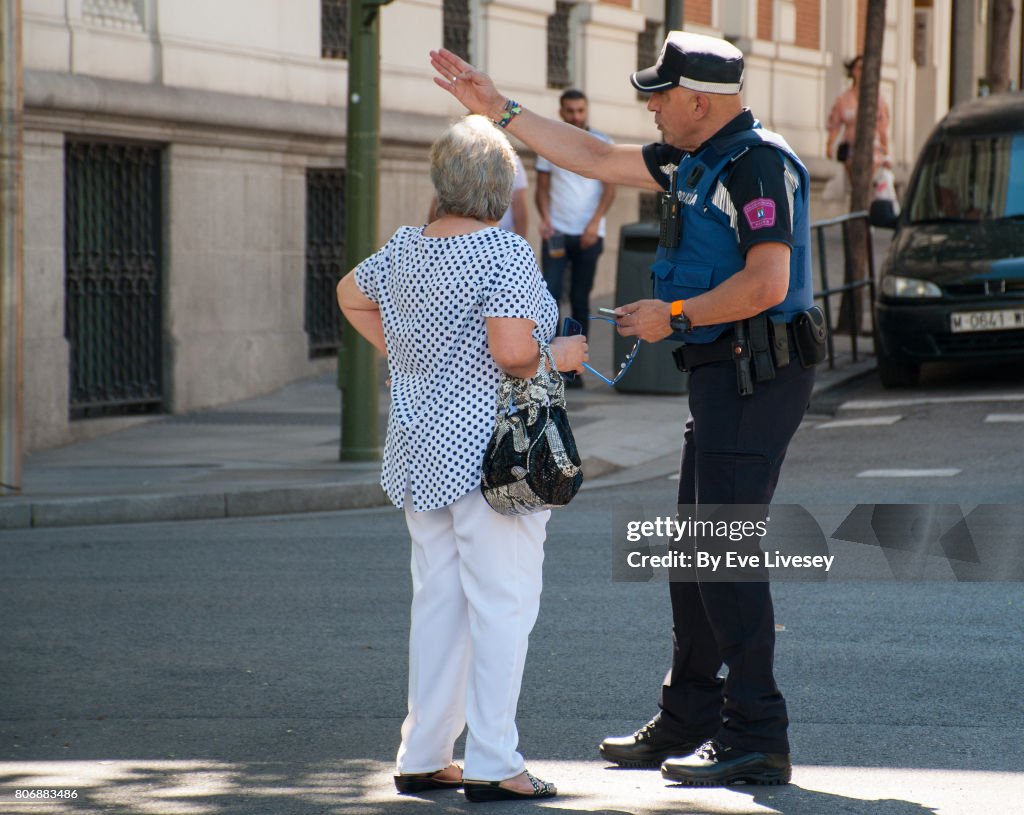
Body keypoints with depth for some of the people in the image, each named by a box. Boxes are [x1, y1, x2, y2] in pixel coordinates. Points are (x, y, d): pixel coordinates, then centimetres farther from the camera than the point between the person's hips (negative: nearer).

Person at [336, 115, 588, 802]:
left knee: (438, 598, 13)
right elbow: (511, 351, -23)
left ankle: (424, 756, 16)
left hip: (421, 448, 8)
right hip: (491, 448, -8)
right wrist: (562, 355, -4)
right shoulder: (505, 253, -14)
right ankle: (492, 763, -5)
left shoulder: (404, 249, 8)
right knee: (503, 602, -3)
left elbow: (351, 295, 26)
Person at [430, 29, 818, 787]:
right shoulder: (695, 162, 15)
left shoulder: (760, 164, -15)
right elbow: (599, 159, 25)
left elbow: (767, 282, -24)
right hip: (722, 378, 10)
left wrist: (675, 315, -13)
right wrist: (500, 109, 25)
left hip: (756, 376, -10)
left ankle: (758, 739, -10)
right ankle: (686, 724, 22)